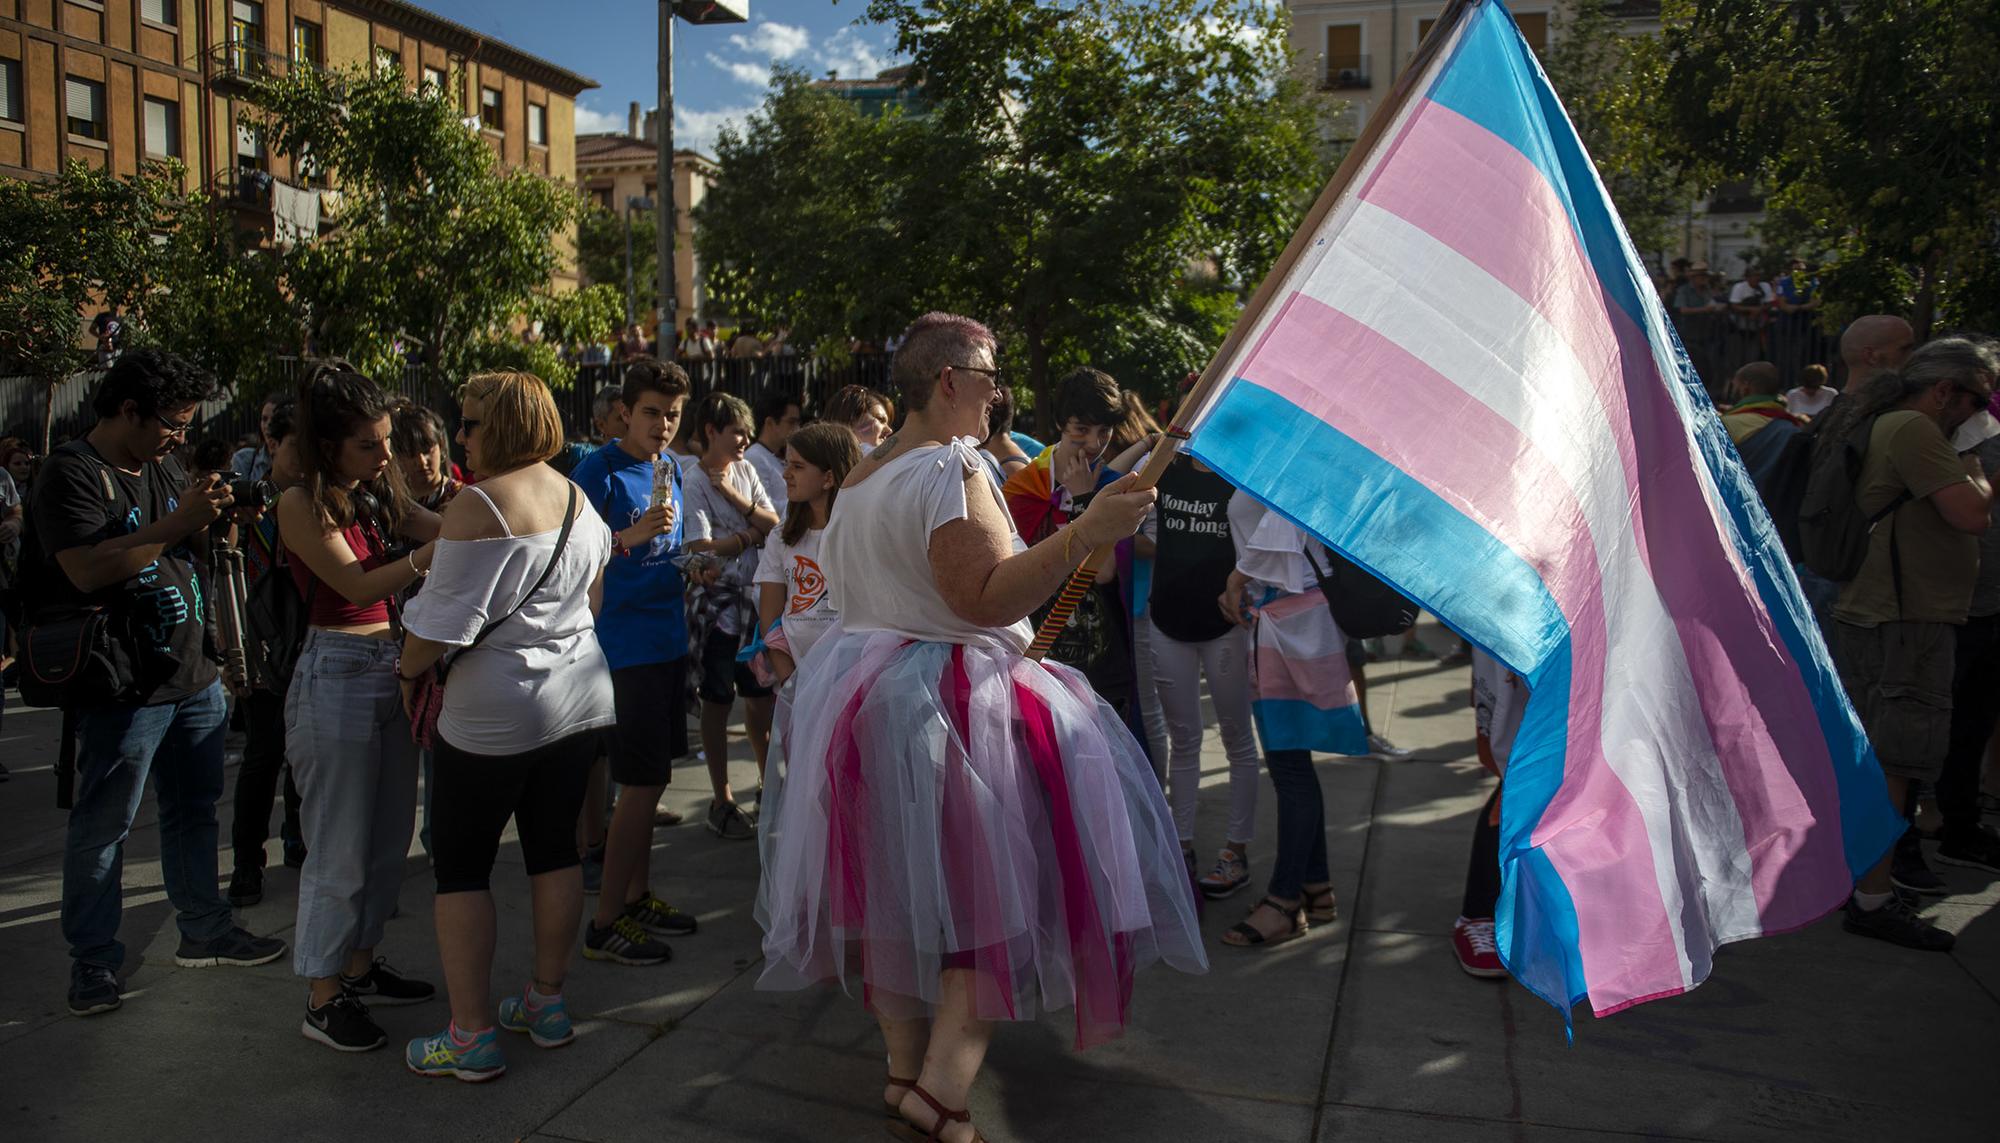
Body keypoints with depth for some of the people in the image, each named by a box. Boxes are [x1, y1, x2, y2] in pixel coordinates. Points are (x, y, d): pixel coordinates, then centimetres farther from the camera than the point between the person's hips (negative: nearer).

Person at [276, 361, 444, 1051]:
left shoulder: (377, 495, 10)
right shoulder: (301, 504, -9)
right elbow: (358, 585, -17)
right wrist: (429, 553, -29)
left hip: (389, 669, 7)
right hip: (335, 675, -7)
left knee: (389, 837, 14)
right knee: (339, 849, -1)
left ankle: (361, 966, 29)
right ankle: (323, 1001, 11)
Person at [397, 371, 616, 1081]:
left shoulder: (480, 505, -17)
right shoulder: (579, 500, 8)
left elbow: (442, 621, -17)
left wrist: (410, 673, 0)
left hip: (497, 710, -7)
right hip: (581, 696, 7)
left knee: (461, 864, 5)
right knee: (554, 848, 14)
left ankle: (472, 1036, 8)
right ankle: (548, 1004, 25)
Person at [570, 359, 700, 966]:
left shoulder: (668, 467, 12)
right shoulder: (598, 470, -12)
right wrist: (631, 535, -30)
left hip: (667, 637, 8)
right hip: (626, 642, -8)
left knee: (651, 778, 14)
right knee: (640, 783, -7)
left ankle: (637, 895, 27)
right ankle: (606, 922, 3)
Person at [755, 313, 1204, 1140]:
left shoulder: (860, 477, 14)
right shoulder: (948, 469, -16)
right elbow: (988, 598, -23)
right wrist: (1086, 532, -26)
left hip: (861, 691, 10)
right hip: (946, 705, -10)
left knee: (893, 884, 15)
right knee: (990, 888, -2)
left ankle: (905, 1064, 26)